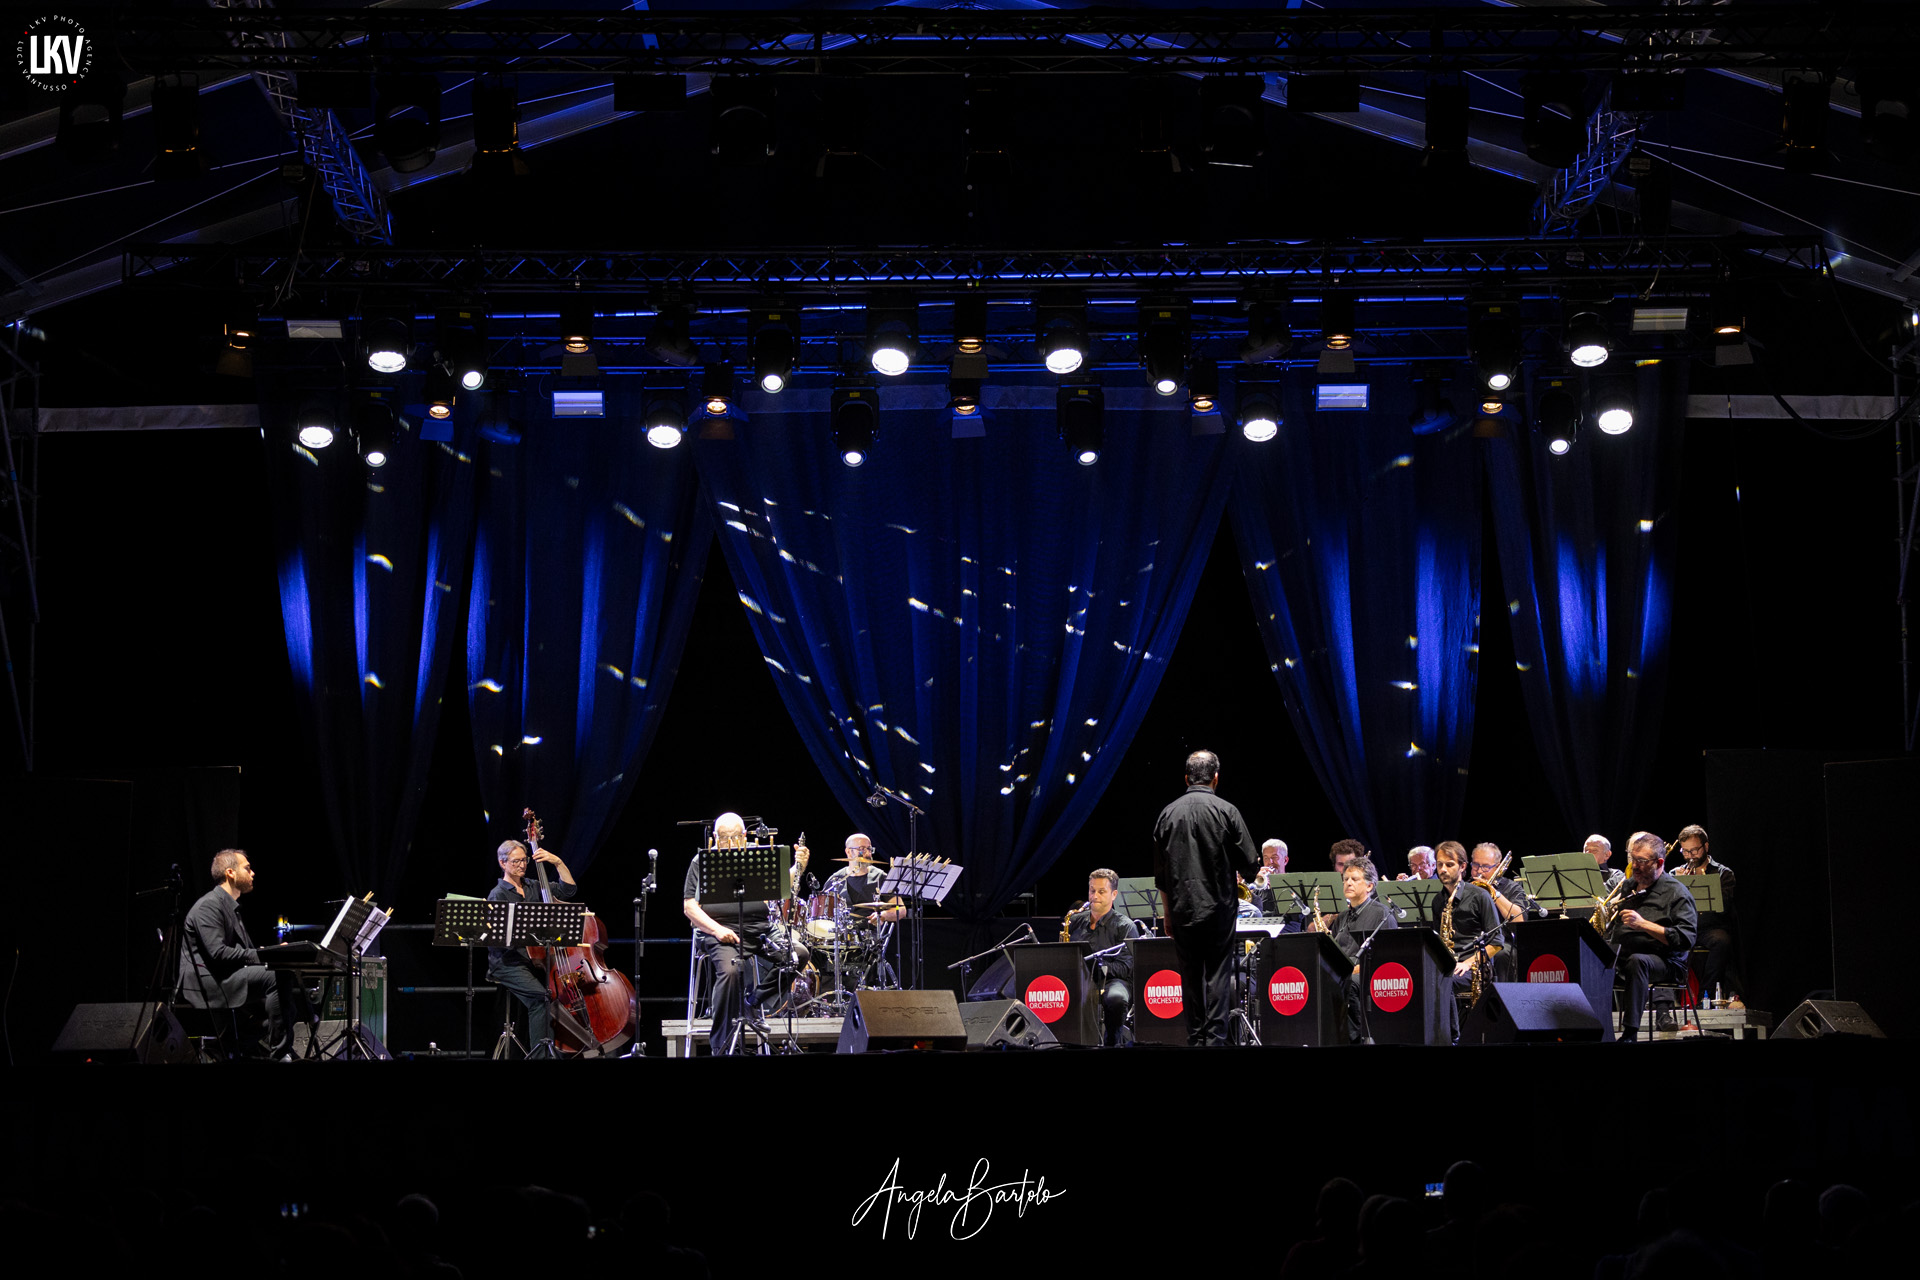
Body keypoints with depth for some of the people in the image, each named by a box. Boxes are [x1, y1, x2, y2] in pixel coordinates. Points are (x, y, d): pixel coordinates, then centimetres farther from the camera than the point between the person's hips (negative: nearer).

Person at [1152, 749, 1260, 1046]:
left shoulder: (1167, 814, 4)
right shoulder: (1226, 811, -7)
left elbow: (1160, 876, 9)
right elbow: (1250, 863, -6)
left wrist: (1168, 915, 18)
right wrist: (1236, 870, 17)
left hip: (1182, 911, 3)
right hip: (1218, 908, -3)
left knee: (1189, 976, 9)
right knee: (1218, 974, 0)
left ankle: (1195, 1039, 10)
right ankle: (1215, 1037, -5)